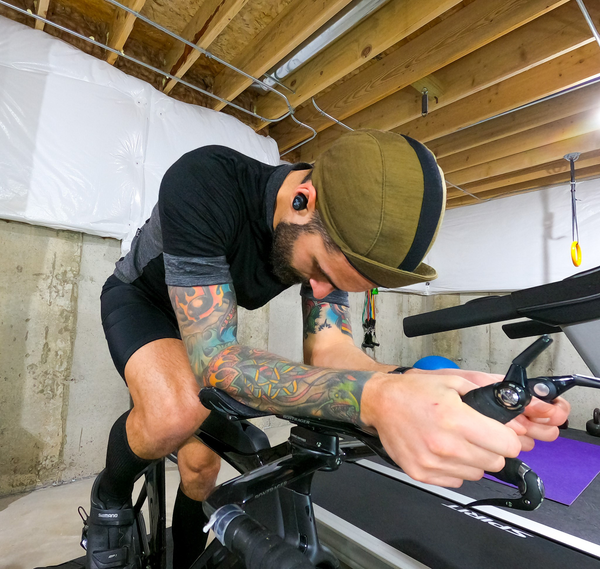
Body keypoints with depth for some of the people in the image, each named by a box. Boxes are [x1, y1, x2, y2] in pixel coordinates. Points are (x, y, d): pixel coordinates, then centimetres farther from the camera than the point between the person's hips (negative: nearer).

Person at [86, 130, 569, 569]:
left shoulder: (337, 238, -22)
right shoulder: (201, 183, -40)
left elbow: (327, 348, -27)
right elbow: (212, 357, -45)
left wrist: (415, 389, -46)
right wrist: (373, 397, -58)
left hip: (205, 317, 4)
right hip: (140, 298, -3)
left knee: (201, 460, 1)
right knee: (176, 413, -34)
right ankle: (111, 497, 2)